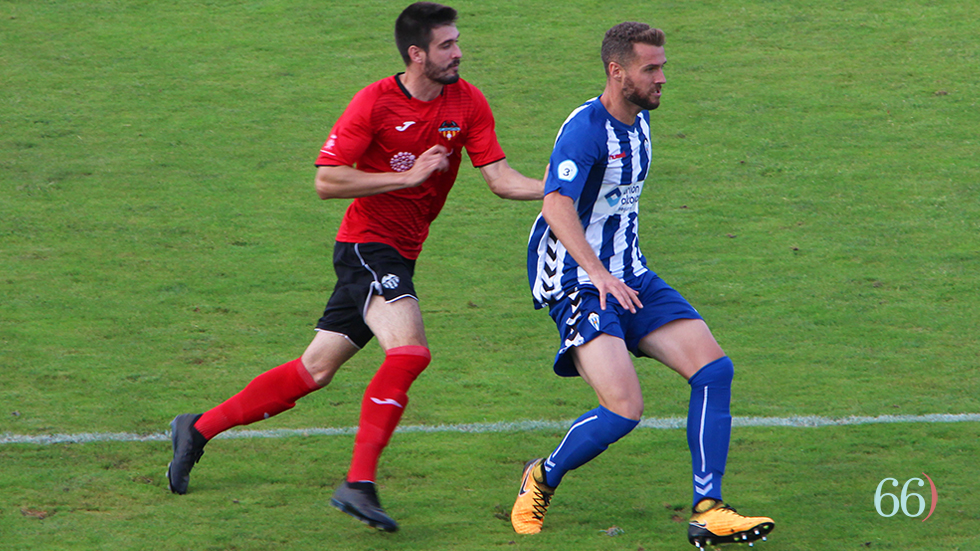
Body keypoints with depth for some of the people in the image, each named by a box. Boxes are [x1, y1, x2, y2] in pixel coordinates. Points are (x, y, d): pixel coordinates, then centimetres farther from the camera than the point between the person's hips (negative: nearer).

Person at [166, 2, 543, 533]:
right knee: (409, 350, -26)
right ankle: (359, 483, -27)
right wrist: (408, 175, -19)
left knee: (315, 370, 10)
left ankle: (199, 429, 24)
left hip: (399, 256, 6)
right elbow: (326, 180, -15)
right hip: (367, 245, -6)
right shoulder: (375, 102, -13)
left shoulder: (467, 102, 2)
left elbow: (501, 178, 0)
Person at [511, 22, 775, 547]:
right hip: (578, 282, -9)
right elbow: (556, 205, -30)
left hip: (629, 277, 9)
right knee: (623, 410, -21)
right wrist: (598, 274, -38)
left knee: (714, 369, -8)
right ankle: (540, 481, 7)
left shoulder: (640, 121, 12)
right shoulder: (586, 127, -16)